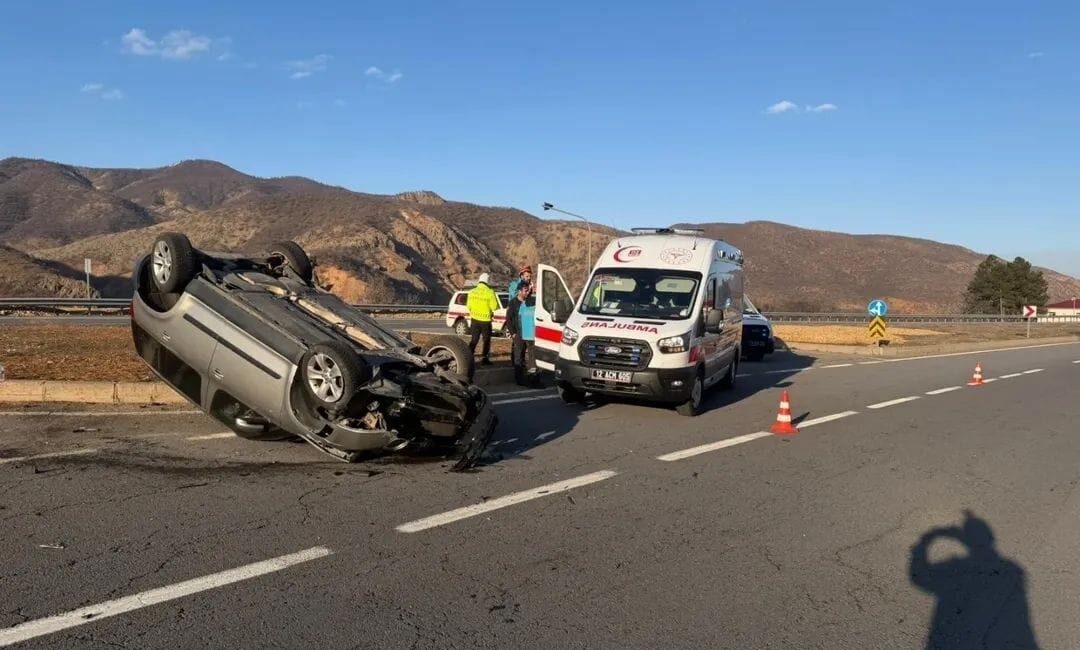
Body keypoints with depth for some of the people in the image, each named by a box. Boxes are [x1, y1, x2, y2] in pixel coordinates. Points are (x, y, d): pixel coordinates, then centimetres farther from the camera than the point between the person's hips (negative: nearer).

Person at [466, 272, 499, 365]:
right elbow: (494, 307, -14)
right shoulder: (490, 292, -15)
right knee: (486, 340, 9)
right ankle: (484, 358, 7)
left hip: (474, 319, 4)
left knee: (473, 339, 13)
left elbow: (468, 306, 6)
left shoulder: (472, 292, -1)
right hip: (486, 319, -4)